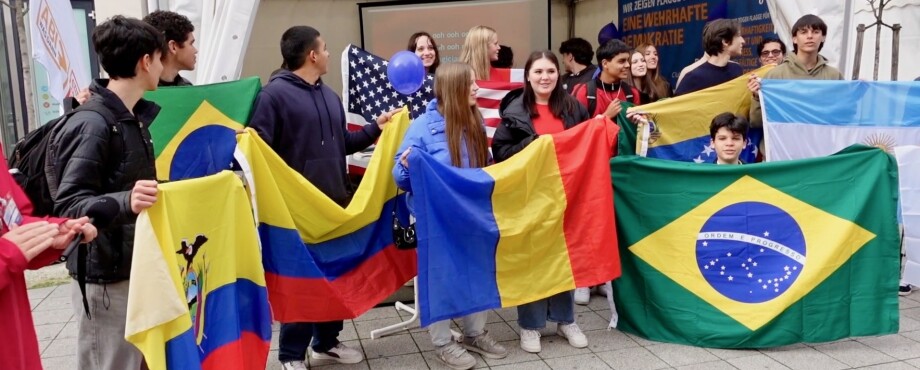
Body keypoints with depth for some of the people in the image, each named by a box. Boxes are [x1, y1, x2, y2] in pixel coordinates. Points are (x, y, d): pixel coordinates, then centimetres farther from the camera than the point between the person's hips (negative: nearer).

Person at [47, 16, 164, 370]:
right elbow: (68, 204, -21)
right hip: (105, 278, -9)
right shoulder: (92, 124, -18)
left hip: (138, 268, 9)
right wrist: (126, 202, -37)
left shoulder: (134, 117, 10)